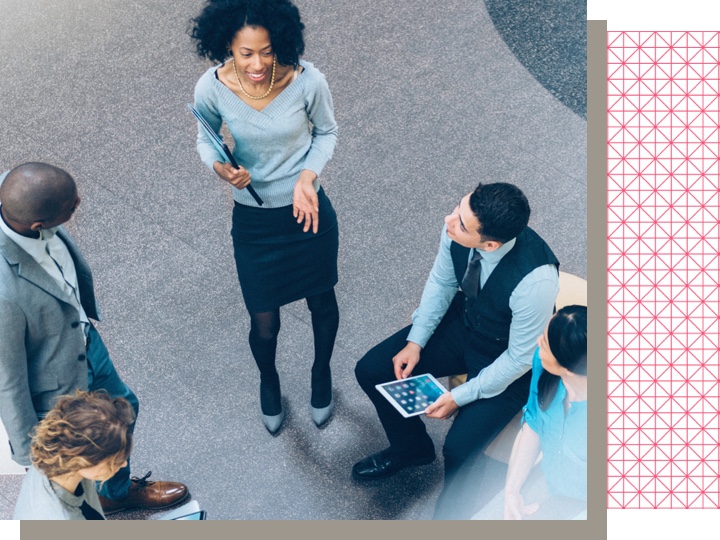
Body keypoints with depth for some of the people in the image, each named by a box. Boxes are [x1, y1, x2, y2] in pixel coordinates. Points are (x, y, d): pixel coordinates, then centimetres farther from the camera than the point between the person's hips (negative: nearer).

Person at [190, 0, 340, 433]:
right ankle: (269, 380, 49)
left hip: (309, 211, 0)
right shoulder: (212, 89, -20)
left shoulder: (308, 81, -22)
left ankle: (322, 372, 55)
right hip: (254, 220, 0)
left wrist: (308, 175, -20)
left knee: (321, 301, 22)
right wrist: (219, 166, -23)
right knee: (264, 324, 12)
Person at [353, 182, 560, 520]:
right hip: (464, 321, 6)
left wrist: (460, 397, -18)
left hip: (510, 360, -5)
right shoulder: (460, 226, -24)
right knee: (371, 371, -1)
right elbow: (442, 281, -2)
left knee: (459, 449, -21)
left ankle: (450, 514, 15)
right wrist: (416, 341, -7)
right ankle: (410, 447, 29)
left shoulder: (536, 279, -39)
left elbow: (520, 358, -24)